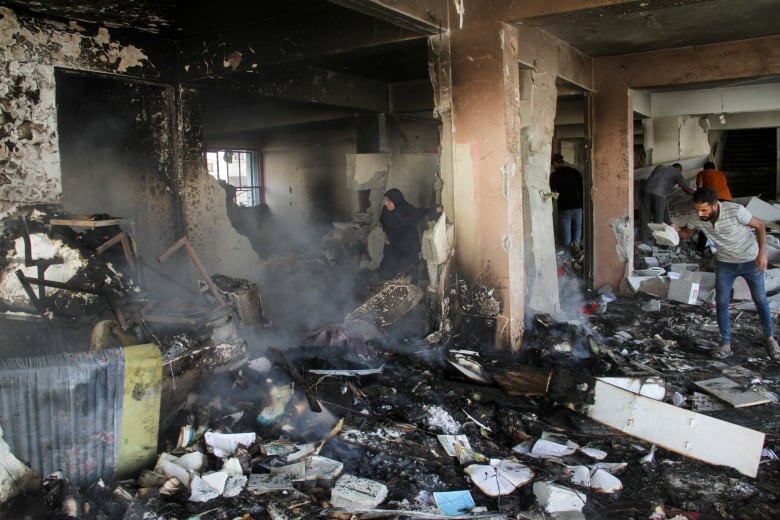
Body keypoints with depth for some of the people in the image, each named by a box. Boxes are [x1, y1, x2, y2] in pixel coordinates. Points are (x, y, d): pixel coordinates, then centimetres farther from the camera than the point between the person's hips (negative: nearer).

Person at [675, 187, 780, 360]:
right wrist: (676, 230, -23)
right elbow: (687, 233, 1)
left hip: (751, 261, -3)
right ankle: (726, 344, 9)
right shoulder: (696, 218, -20)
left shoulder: (735, 211, -31)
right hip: (725, 263, 3)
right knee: (721, 302, -2)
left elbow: (760, 226, -16)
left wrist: (762, 253, -22)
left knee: (760, 300, 11)